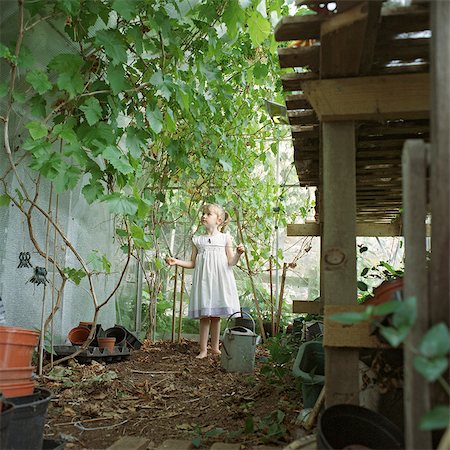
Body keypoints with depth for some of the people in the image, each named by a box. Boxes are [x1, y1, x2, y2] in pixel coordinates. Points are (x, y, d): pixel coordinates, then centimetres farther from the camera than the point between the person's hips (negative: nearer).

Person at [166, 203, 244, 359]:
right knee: (204, 316, 0)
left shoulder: (225, 238, 4)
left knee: (216, 316, 5)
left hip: (219, 281, -1)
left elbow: (231, 262, 1)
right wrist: (176, 261, 2)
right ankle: (203, 349, 7)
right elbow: (192, 264, 12)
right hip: (203, 282, 1)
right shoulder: (197, 240, 9)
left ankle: (215, 347, 17)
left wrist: (238, 253, -17)